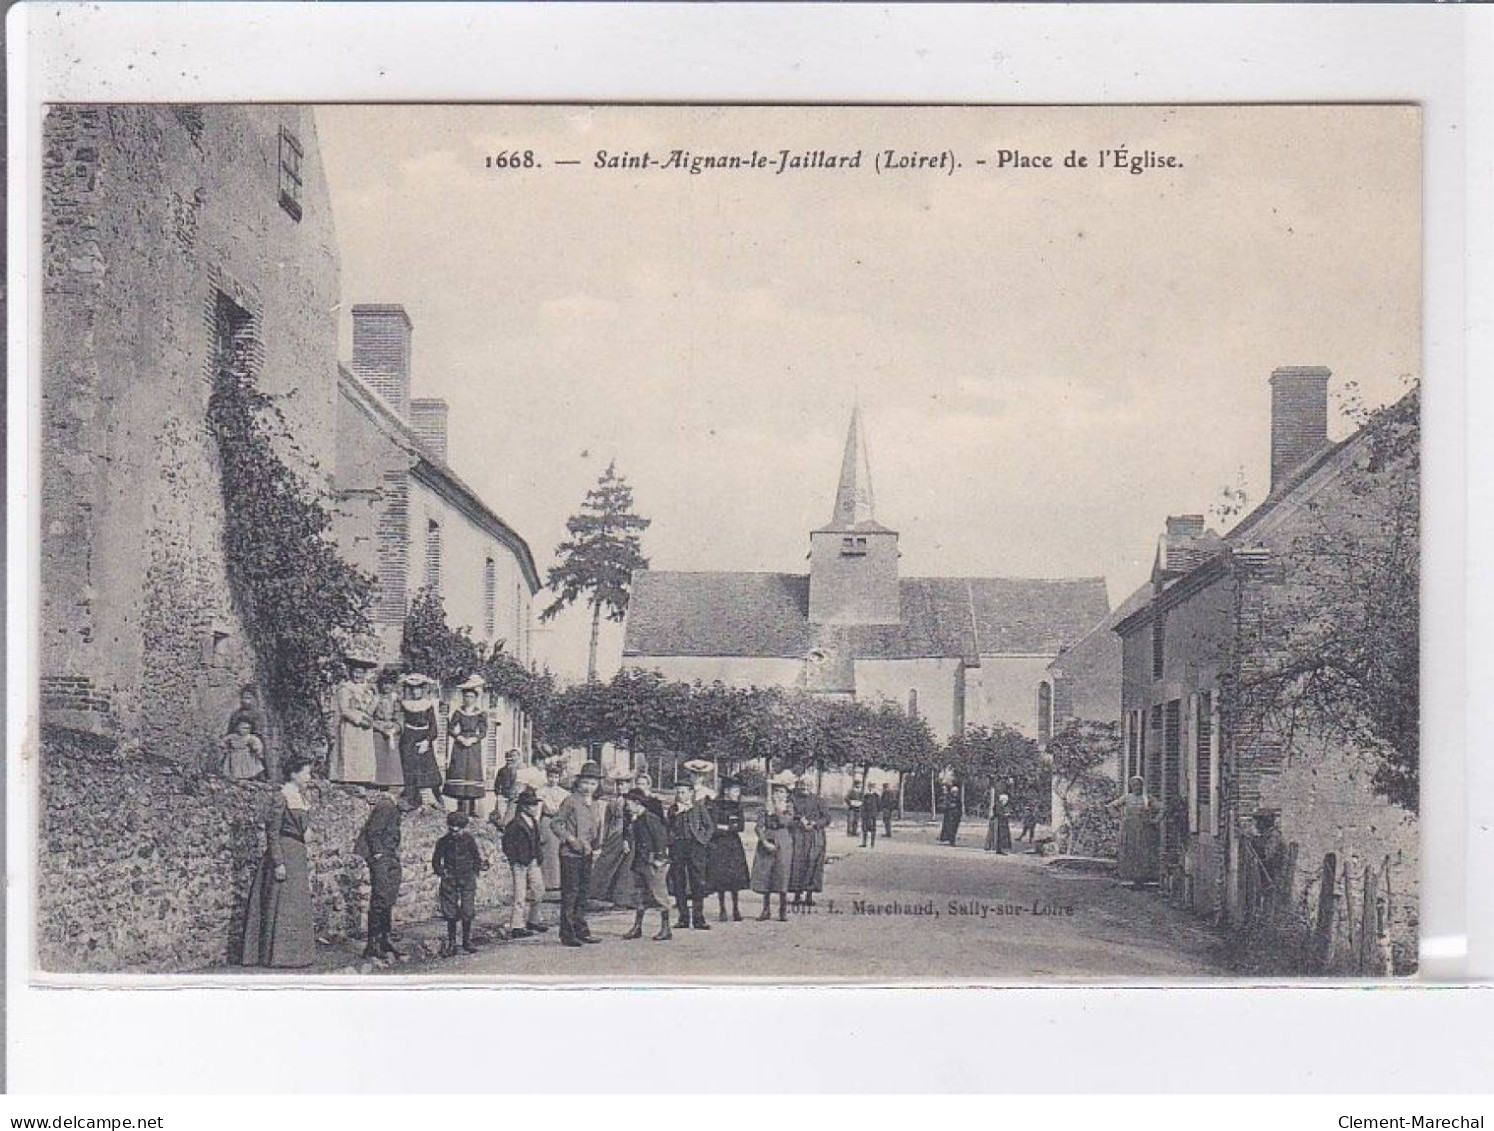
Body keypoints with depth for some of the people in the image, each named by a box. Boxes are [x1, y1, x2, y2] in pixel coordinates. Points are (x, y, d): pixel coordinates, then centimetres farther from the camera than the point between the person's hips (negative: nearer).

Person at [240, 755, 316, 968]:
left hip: (298, 854, 9)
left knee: (297, 906, 11)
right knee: (282, 904, -6)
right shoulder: (281, 796, -11)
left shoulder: (301, 797, 14)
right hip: (284, 853, -9)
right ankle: (280, 956, -3)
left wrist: (307, 869, 21)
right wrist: (278, 862, -20)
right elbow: (272, 831, -14)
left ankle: (294, 953, 16)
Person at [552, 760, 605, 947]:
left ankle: (581, 930, 19)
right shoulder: (570, 801, -7)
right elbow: (555, 824, -8)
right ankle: (567, 933, -3)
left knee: (583, 891, 12)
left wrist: (597, 847, 11)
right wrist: (571, 839, -17)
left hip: (587, 854, 7)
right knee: (570, 893, -6)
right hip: (570, 854, -7)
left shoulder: (596, 805, 15)